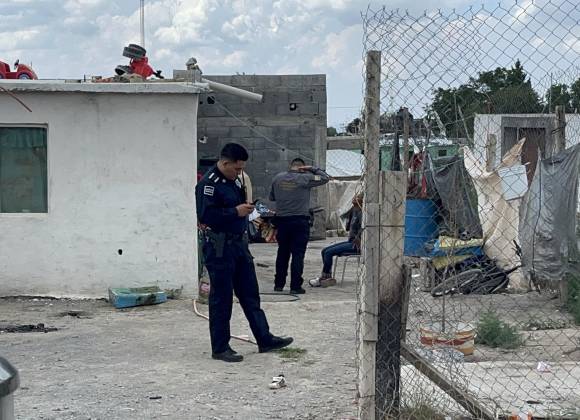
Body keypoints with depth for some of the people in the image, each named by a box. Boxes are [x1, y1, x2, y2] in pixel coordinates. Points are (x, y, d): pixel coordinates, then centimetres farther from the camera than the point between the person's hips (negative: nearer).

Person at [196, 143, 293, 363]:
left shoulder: (234, 180, 12)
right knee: (221, 299, -1)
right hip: (219, 248, -9)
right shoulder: (209, 183, -16)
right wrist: (236, 212, -22)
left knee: (250, 295, 13)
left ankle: (265, 339, 20)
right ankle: (220, 348, 8)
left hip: (239, 244, 9)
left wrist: (246, 208, 6)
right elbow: (205, 215, -24)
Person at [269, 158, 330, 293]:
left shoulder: (277, 178, 5)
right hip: (300, 220, -4)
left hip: (281, 220, 4)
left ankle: (279, 284, 19)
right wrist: (312, 169, 6)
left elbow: (271, 197, 15)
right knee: (298, 254, 0)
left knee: (282, 253, 14)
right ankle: (295, 286, -2)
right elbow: (325, 178, 1)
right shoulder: (305, 179, -8)